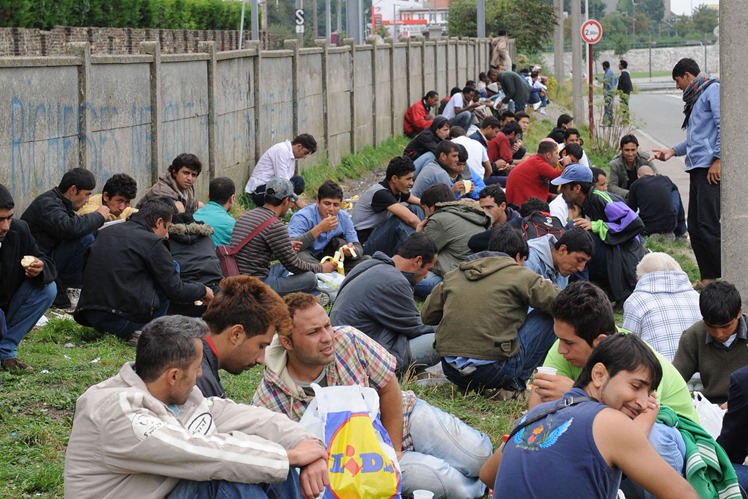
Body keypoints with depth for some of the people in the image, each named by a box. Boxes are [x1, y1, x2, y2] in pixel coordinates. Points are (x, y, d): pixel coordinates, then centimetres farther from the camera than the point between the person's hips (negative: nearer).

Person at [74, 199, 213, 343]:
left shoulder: (105, 232, 16)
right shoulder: (152, 242, -5)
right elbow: (176, 291, -3)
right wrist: (203, 290, 18)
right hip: (124, 320, -7)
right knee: (172, 268, 10)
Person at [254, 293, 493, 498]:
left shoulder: (348, 340, -19)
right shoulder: (268, 401, -23)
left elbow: (389, 389, -8)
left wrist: (392, 449, -11)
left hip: (403, 417, 3)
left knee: (480, 455, -10)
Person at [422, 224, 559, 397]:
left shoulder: (453, 276, 16)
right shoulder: (519, 275, 2)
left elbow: (427, 315, 22)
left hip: (451, 371, 6)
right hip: (493, 368, -6)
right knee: (548, 317, 9)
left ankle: (473, 387, 14)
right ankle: (514, 385, 8)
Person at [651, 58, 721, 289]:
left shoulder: (712, 90, -6)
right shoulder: (696, 98, 24)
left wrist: (717, 160, -20)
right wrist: (672, 151, 21)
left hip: (711, 168, -10)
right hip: (697, 168, 10)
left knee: (708, 225, -12)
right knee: (695, 227, 9)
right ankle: (708, 278, 14)